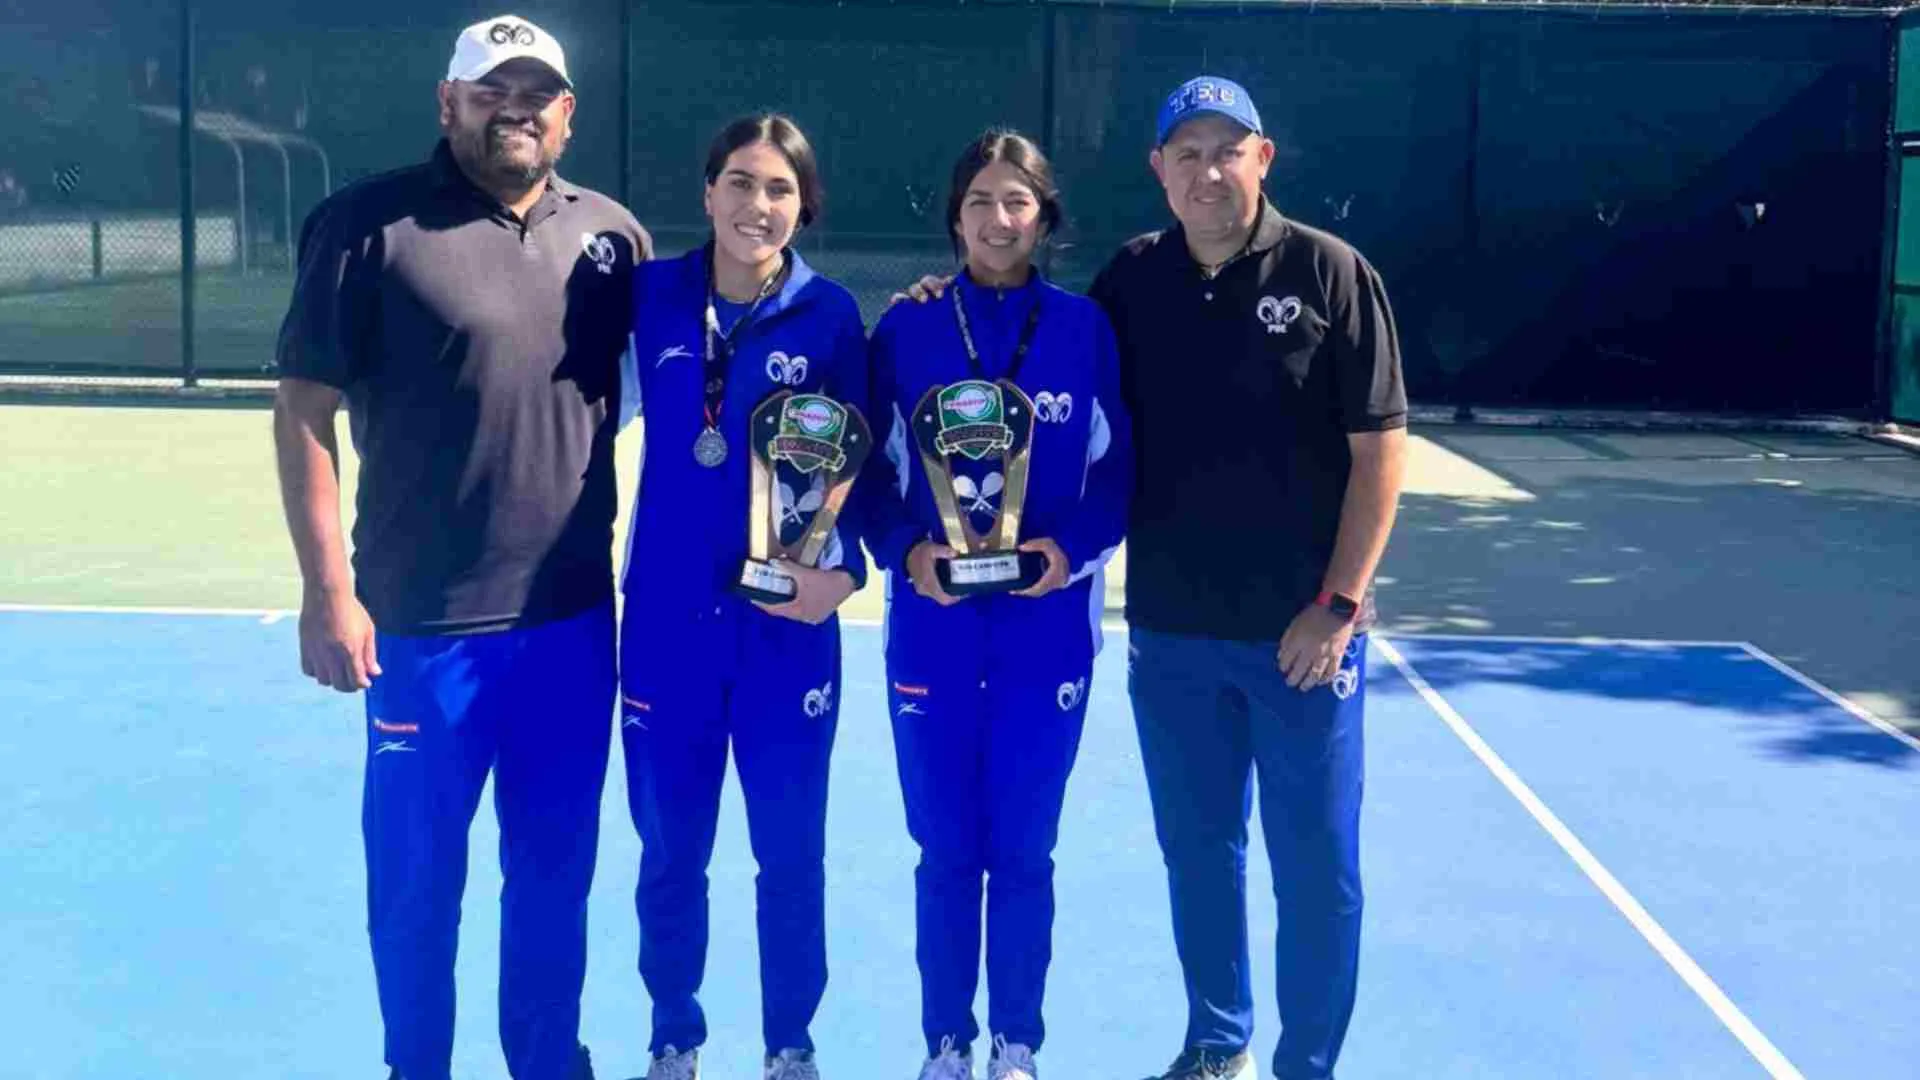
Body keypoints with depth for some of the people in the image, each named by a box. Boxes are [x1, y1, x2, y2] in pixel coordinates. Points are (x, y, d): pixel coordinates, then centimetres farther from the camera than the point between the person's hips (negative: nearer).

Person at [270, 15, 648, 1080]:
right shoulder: (369, 222, -6)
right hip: (425, 621, -4)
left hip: (575, 619, 4)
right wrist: (327, 590, -11)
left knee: (556, 871, 15)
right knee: (416, 879, 8)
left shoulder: (611, 232, 6)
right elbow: (303, 407, -7)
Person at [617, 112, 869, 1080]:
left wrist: (838, 566, -15)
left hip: (789, 619, -1)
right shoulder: (650, 295, 0)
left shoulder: (829, 312, -3)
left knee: (790, 852, 8)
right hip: (668, 615, 1)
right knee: (669, 851, 10)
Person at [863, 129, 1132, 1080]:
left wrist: (1074, 548, -15)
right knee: (945, 851, 8)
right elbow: (869, 472, 3)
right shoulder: (906, 329, 2)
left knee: (1023, 852, 7)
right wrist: (905, 549, -14)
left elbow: (1120, 469, 2)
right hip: (931, 624, 1)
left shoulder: (1085, 329, 1)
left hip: (1048, 625, 0)